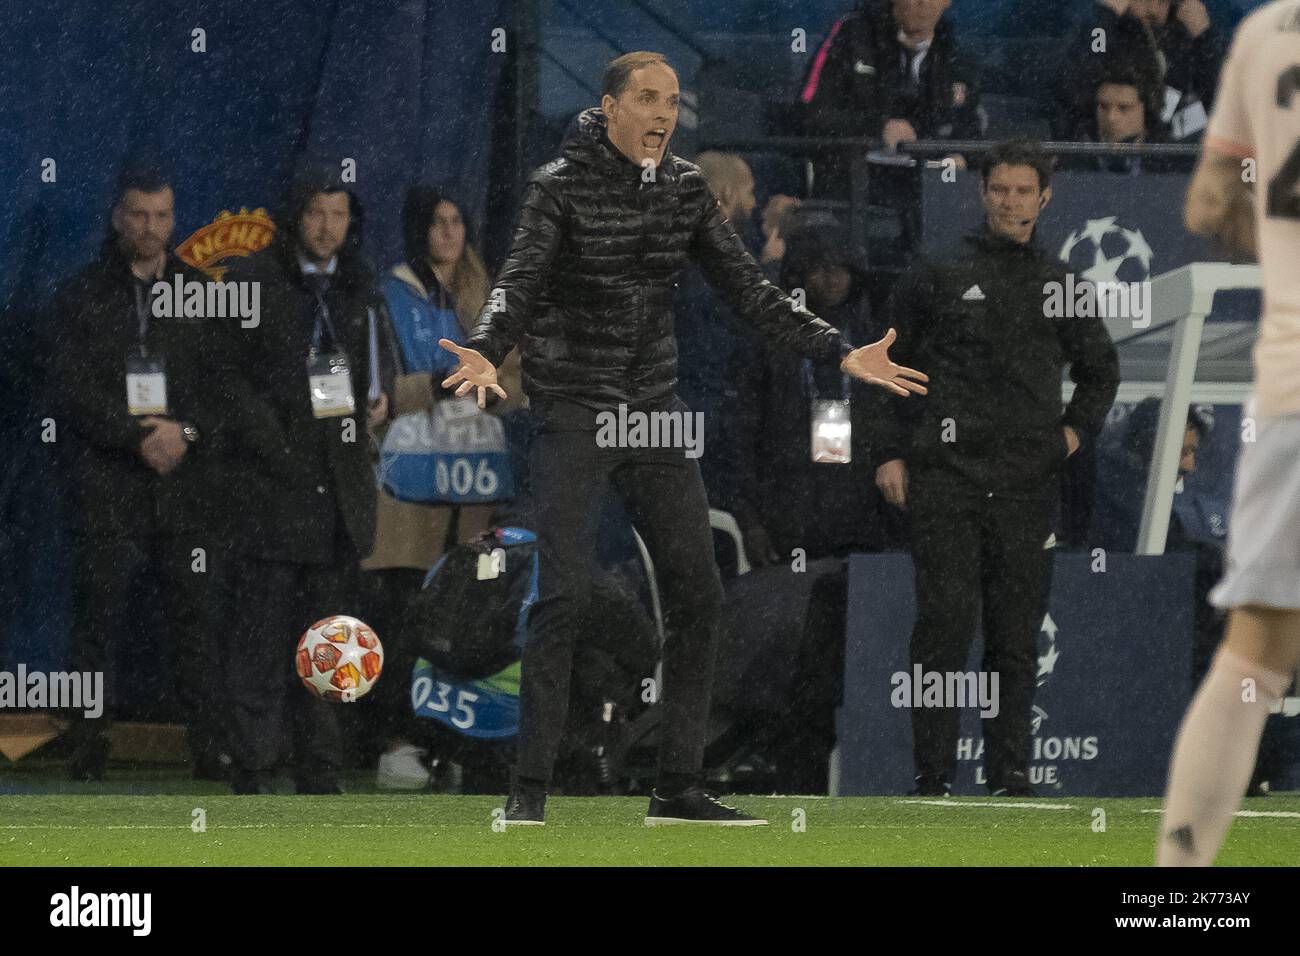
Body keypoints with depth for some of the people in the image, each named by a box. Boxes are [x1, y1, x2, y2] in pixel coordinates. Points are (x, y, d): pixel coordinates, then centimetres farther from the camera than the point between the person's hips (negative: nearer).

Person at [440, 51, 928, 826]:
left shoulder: (685, 187, 6)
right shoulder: (562, 186, -9)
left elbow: (749, 289, 9)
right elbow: (519, 282, -19)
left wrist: (841, 353, 2)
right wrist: (486, 353, -39)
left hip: (656, 411, 6)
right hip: (575, 413, -6)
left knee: (698, 593, 3)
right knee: (566, 593, -14)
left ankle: (679, 789, 10)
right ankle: (530, 789, -8)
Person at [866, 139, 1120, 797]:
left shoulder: (1060, 286, 13)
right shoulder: (938, 277, 4)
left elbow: (1100, 368, 29)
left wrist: (1077, 428, 13)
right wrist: (888, 452, 2)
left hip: (1027, 487, 3)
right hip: (944, 478, -3)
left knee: (1016, 637, 4)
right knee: (944, 623, -8)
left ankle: (1011, 775, 9)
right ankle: (933, 775, -5)